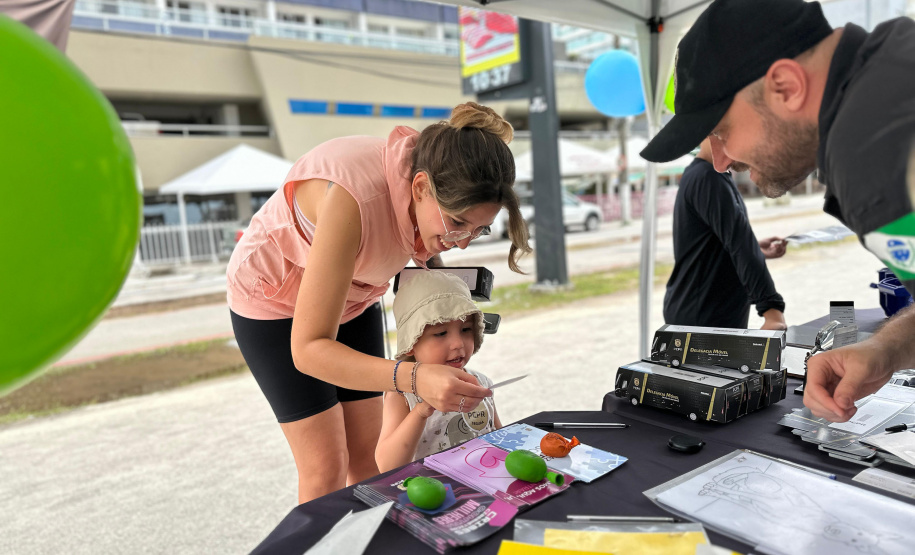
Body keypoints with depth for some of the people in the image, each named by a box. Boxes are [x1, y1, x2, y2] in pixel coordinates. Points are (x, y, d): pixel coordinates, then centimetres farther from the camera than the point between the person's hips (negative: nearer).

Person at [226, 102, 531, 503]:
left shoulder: (435, 193, -21)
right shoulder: (350, 197, -41)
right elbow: (308, 349, -39)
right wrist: (414, 378, -51)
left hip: (351, 297, 5)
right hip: (275, 301, -5)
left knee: (370, 456, 5)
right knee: (327, 467, -6)